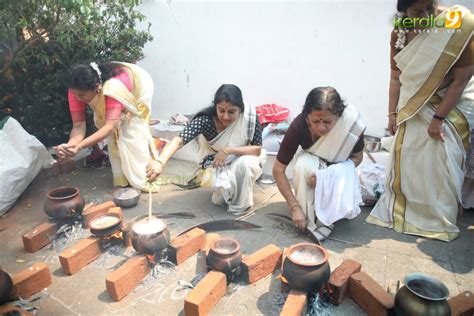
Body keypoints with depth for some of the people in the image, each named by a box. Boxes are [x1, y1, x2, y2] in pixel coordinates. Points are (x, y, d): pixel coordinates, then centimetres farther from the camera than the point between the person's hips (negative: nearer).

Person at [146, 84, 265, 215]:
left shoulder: (249, 115, -27)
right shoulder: (206, 119, -29)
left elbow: (257, 149, -21)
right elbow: (178, 140, -41)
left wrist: (228, 150, -34)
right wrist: (160, 162, -59)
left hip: (243, 162, 1)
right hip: (218, 164, 0)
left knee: (246, 162, -33)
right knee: (222, 183, -31)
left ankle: (240, 204, -6)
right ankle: (223, 193, 9)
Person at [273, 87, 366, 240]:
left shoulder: (352, 122, -30)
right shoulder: (298, 126, -32)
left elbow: (357, 157, -13)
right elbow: (278, 170, -26)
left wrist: (328, 175, -30)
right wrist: (295, 206, -30)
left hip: (340, 167, 0)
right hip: (311, 160, 0)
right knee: (304, 164, -36)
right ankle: (309, 219, -18)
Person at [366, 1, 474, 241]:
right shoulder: (400, 33, -9)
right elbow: (396, 77, -2)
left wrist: (438, 118, -21)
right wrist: (392, 113, -4)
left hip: (451, 107, -4)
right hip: (413, 107, 4)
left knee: (440, 166, -3)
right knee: (404, 160, 7)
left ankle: (439, 221, 16)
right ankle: (398, 211, 25)